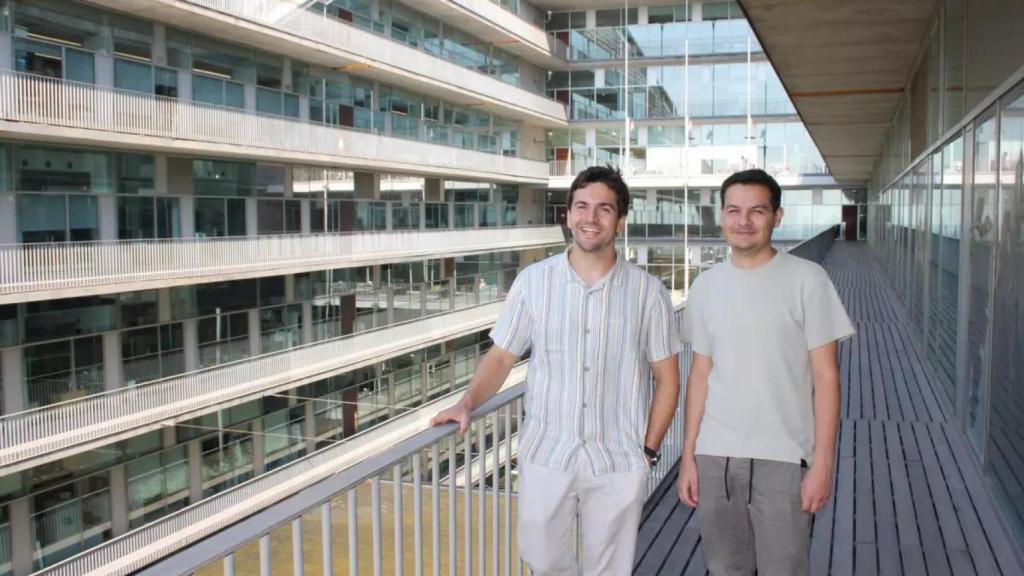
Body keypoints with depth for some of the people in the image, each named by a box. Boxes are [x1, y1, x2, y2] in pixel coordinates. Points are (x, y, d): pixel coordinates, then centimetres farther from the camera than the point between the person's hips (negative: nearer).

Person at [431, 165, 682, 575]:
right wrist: (467, 404, -11)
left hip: (618, 465, 0)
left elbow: (666, 378, 2)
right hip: (545, 456, 1)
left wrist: (649, 449, -2)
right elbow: (501, 356, 4)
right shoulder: (532, 281, -2)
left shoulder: (647, 291, -4)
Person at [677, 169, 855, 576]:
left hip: (783, 458, -3)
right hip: (715, 456, 4)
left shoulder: (807, 280, -5)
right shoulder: (705, 286, 6)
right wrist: (688, 455, 6)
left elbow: (825, 376, -5)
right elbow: (700, 374, 9)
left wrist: (822, 462, -9)